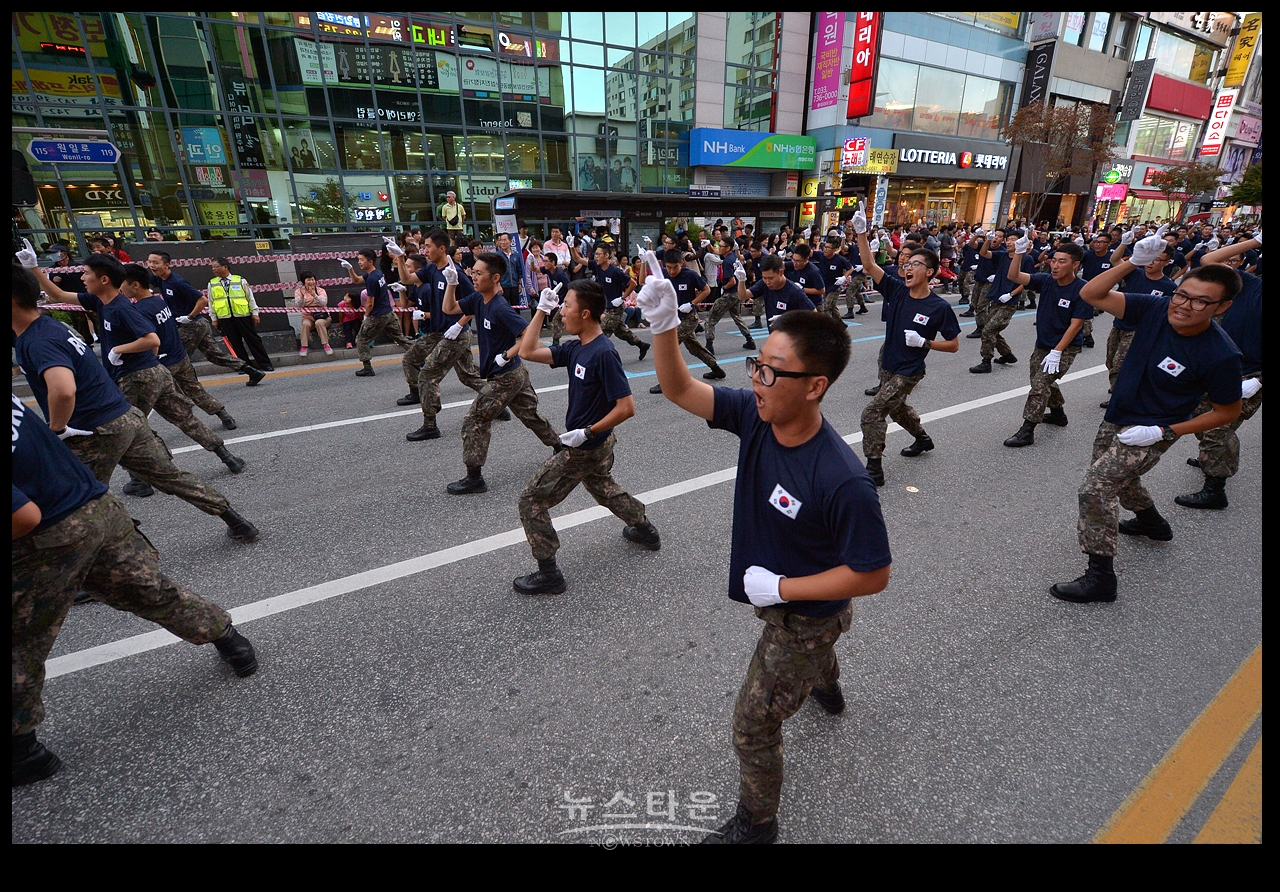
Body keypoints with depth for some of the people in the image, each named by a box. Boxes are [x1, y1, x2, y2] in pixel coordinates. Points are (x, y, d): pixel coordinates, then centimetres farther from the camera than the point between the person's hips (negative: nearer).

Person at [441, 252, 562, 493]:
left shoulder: (501, 308, -22)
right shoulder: (478, 299, 4)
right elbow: (449, 308, 14)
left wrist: (506, 356, -24)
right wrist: (452, 283, 1)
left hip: (504, 377, -9)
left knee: (475, 420, -4)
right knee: (530, 415, 21)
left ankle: (474, 477, 4)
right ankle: (562, 448, 35)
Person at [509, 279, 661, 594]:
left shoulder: (603, 353, -25)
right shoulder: (576, 348, 0)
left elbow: (626, 407, -26)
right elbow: (527, 352, 3)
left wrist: (587, 433, -23)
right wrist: (541, 310, 0)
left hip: (585, 448, -9)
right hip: (599, 443, 9)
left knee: (532, 501, -1)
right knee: (604, 488, 32)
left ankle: (548, 574, 9)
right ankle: (646, 530, 49)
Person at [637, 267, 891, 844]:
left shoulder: (843, 482, -39)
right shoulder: (754, 416, -22)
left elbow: (873, 575, -27)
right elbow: (678, 390, -17)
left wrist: (780, 588, -25)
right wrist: (664, 325, -34)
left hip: (806, 613, -7)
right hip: (774, 595, 7)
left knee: (753, 726, 8)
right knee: (811, 647, 40)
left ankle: (756, 823, 39)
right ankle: (827, 689, 77)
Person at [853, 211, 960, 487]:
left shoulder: (939, 307, -15)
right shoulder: (897, 290, -4)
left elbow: (953, 345, -7)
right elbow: (869, 265, -13)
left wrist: (924, 342, -21)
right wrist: (861, 232, -23)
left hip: (908, 372, -7)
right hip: (887, 365, 7)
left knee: (872, 412, -17)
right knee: (896, 407, 27)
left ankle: (874, 468, -7)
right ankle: (923, 439, 55)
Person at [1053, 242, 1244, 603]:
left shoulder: (1220, 355, -24)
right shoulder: (1156, 309, -14)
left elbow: (1227, 411, -11)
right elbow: (1090, 295, -17)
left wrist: (1164, 432, -19)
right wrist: (1133, 262, -30)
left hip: (1151, 431, -7)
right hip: (1116, 419, 7)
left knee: (1095, 489, -19)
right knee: (1118, 478, 28)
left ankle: (1100, 577, -8)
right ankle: (1152, 522, 59)